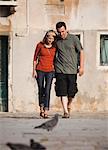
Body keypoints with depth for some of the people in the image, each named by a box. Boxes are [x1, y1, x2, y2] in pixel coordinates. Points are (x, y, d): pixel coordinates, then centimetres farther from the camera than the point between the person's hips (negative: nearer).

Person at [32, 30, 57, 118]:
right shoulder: (40, 45, -1)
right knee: (41, 90, 5)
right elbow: (35, 58, 5)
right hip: (40, 70, 0)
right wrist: (34, 70, 0)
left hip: (50, 71, 0)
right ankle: (41, 109, 22)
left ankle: (46, 112, -14)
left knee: (47, 91, -10)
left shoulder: (55, 47, 3)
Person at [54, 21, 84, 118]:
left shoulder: (74, 38, -1)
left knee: (71, 92, 5)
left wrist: (81, 67, -3)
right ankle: (65, 111, -11)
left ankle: (69, 108, 28)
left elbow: (81, 52, 2)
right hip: (60, 70, 1)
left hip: (72, 69, -1)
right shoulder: (56, 40, 5)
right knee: (62, 92, -9)